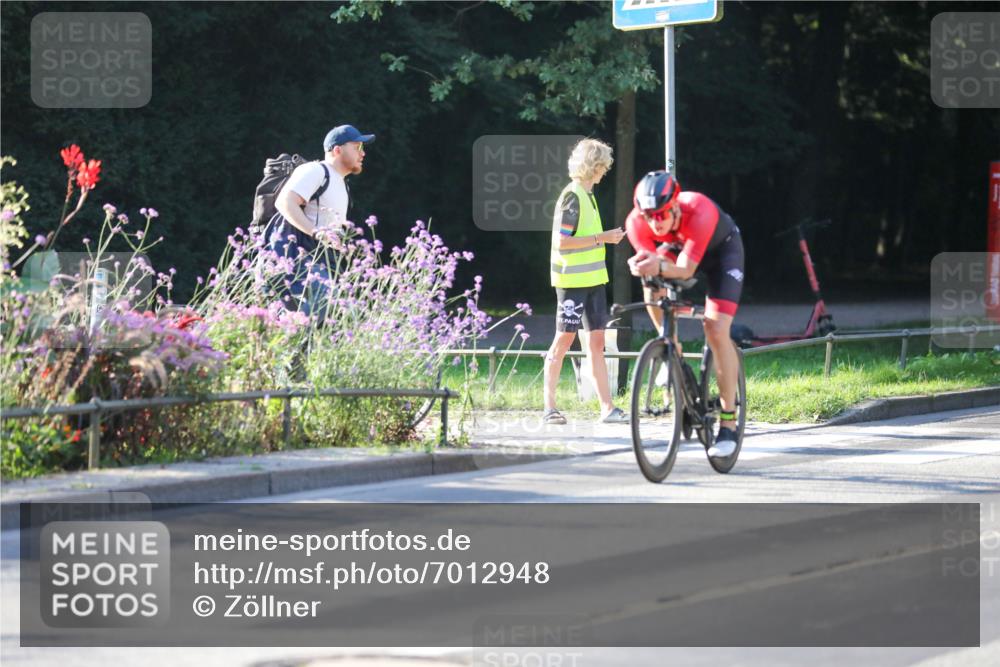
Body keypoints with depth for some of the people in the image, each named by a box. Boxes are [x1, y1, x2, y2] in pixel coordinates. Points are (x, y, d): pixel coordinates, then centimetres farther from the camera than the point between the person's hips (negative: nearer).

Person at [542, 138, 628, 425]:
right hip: (572, 280, -9)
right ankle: (549, 406, 3)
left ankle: (607, 407, 2)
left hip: (592, 278, 9)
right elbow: (561, 241, -20)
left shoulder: (587, 195, 15)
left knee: (596, 343, 5)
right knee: (564, 338, -4)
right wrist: (600, 238, -18)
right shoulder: (572, 196, -13)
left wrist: (607, 237, 11)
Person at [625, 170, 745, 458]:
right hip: (676, 247, 5)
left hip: (721, 248, -5)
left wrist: (660, 267, -63)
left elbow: (685, 270, -42)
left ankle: (728, 422, -12)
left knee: (716, 331, -18)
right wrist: (642, 268, -49)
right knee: (652, 292, -24)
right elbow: (653, 265, -25)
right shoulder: (636, 222, -29)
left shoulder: (700, 212, -41)